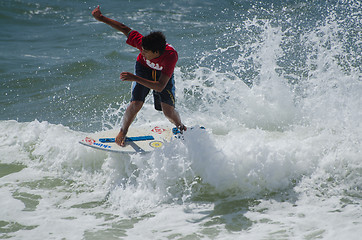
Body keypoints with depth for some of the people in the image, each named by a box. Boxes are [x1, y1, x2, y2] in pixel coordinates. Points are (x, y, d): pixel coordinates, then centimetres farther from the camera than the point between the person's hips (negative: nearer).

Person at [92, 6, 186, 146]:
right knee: (136, 104, -18)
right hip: (144, 68, 1)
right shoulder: (143, 42, -37)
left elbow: (160, 87, -44)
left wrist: (135, 78, -50)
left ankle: (181, 128, 25)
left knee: (168, 111, -12)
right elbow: (124, 29, -20)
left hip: (164, 74, -1)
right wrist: (101, 18, -18)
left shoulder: (171, 56, -43)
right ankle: (123, 132, 10)